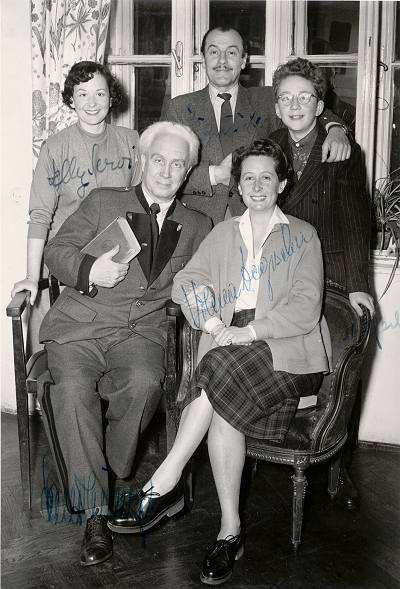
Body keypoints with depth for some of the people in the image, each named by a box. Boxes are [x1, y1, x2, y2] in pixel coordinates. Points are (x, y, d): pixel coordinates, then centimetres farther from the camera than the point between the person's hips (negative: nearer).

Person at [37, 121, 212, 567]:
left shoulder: (197, 227, 18)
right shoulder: (103, 201, 12)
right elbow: (55, 250, 7)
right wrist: (90, 271, -13)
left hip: (143, 329, 1)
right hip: (81, 322, 0)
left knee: (144, 383, -32)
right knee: (72, 387, -29)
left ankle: (110, 474, -7)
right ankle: (95, 512, -19)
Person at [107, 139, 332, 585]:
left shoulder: (302, 235, 10)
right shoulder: (223, 233, 21)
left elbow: (306, 308, -3)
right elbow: (186, 281, 8)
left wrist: (250, 331, -17)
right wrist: (212, 321, -14)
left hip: (284, 346, -2)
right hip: (227, 343, 3)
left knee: (222, 370, -33)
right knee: (223, 411, -29)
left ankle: (164, 483, -26)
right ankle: (230, 530, -19)